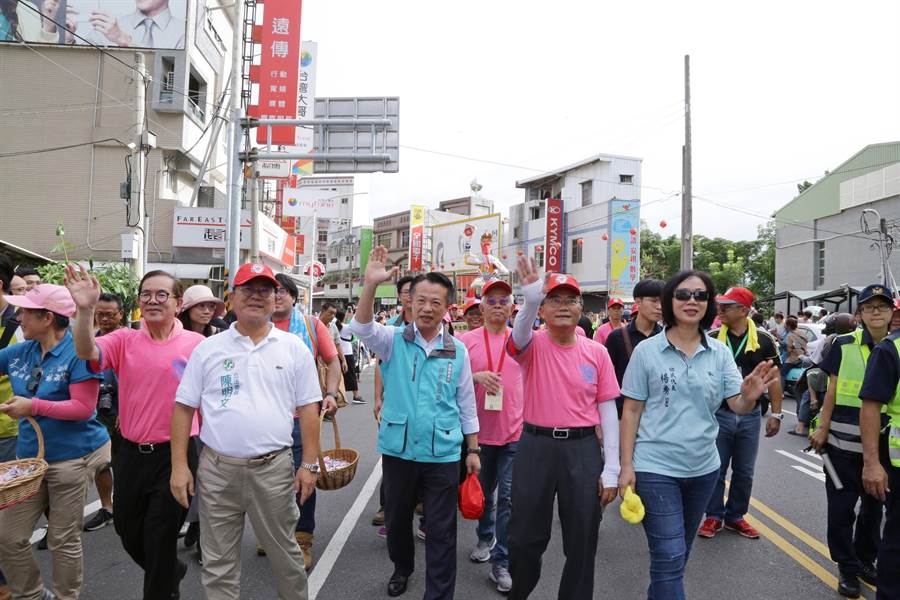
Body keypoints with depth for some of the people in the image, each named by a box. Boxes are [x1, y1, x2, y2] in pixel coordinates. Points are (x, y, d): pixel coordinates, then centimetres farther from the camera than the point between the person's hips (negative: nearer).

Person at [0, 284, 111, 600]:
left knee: (63, 540, 8)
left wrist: (33, 406, -24)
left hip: (72, 457, -7)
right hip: (30, 455, 7)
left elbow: (84, 408, -21)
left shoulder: (77, 352, -16)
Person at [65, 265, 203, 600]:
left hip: (174, 455, -4)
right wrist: (85, 310, -36)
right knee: (127, 531, 20)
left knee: (160, 539, 6)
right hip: (131, 454, 4)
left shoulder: (196, 343, -7)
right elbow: (86, 352, -20)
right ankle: (171, 573, 47)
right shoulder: (124, 340, 0)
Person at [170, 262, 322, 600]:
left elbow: (308, 409, 2)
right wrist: (179, 466, -1)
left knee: (285, 553, 15)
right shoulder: (208, 349, 2)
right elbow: (183, 408, 4)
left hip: (274, 469, 0)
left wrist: (310, 464, -2)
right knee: (218, 562, 13)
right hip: (217, 469, 1)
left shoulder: (295, 349, 1)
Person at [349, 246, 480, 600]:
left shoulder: (457, 351, 0)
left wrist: (473, 449, 7)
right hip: (398, 448, 1)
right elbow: (361, 328, -23)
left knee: (441, 531, 5)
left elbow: (466, 403, 6)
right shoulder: (394, 341, -3)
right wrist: (371, 284, -37)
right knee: (396, 517, 21)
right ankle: (402, 568, 48)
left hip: (443, 454, -1)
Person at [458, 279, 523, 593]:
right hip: (480, 430, 1)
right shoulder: (468, 340, -3)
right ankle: (485, 538, 43)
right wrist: (476, 376, -19)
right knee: (483, 492, 19)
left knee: (508, 497, -1)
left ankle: (501, 562, 11)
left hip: (515, 431, 0)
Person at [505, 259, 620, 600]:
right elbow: (519, 336, -29)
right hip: (535, 446, -1)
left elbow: (608, 410, 2)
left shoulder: (597, 352, 0)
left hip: (583, 450, 1)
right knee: (526, 536, 12)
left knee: (582, 540, 11)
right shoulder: (534, 346, -3)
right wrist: (530, 301, -49)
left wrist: (611, 469, -2)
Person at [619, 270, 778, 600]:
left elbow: (738, 406, -3)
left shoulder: (720, 352, 1)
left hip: (703, 467, 4)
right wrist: (626, 465, -8)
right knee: (670, 557, -4)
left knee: (679, 553, 21)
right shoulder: (647, 350, -8)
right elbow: (631, 411, -5)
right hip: (656, 467, -4)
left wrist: (750, 396, -27)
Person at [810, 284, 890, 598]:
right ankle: (847, 567, 21)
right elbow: (832, 391, 0)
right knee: (841, 506, 4)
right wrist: (822, 428, -6)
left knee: (873, 505, 16)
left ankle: (866, 560, 36)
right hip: (843, 442, -2)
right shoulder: (844, 345, -3)